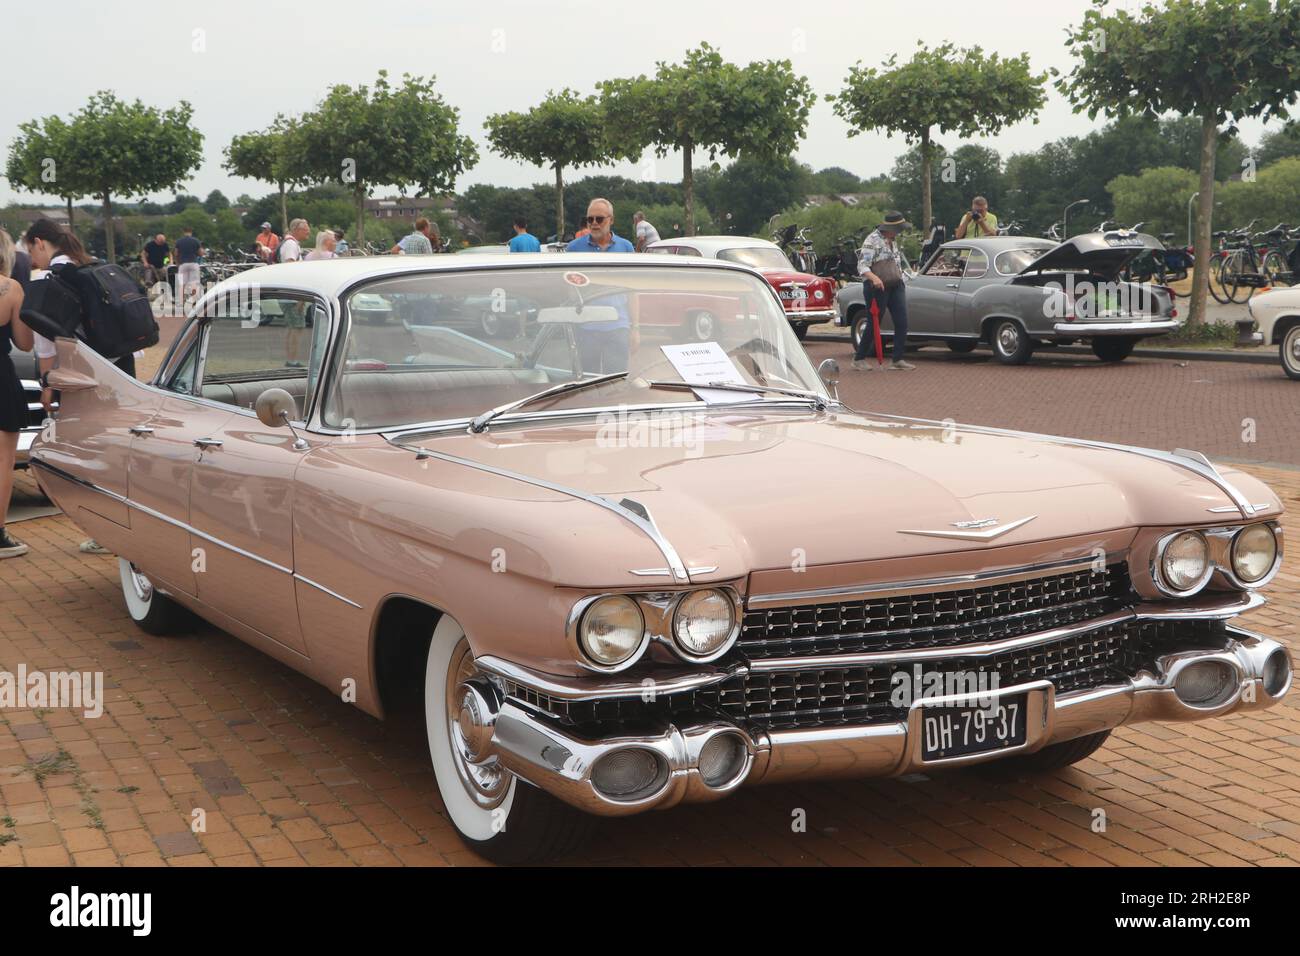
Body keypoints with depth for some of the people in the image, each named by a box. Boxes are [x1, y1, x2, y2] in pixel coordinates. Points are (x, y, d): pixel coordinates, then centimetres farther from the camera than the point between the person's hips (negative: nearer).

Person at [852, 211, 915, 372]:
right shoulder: (872, 240, -10)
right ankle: (859, 359, 15)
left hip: (896, 286, 7)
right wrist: (874, 278, -33)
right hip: (877, 287, -7)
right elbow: (862, 266, -17)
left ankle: (897, 360, -1)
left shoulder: (893, 240, 15)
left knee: (902, 323, -4)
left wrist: (902, 282, 23)